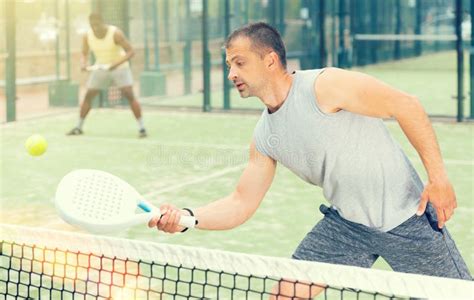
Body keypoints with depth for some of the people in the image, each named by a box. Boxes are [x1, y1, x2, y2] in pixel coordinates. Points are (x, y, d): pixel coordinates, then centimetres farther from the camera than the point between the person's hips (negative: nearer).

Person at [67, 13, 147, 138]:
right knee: (88, 96, 2)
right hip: (101, 68, 4)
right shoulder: (87, 36, -11)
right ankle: (78, 127, 17)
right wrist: (83, 64, -19)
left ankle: (141, 127, -13)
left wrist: (116, 64, -36)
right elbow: (85, 54, 4)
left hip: (120, 67, -4)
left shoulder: (115, 33, -25)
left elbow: (131, 51, -23)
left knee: (129, 95, -19)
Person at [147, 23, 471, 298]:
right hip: (345, 223, 6)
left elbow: (406, 104, -19)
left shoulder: (324, 85, -22)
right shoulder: (265, 138, 0)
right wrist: (188, 217, -13)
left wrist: (438, 176, -21)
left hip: (405, 218, -6)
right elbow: (241, 203, 4)